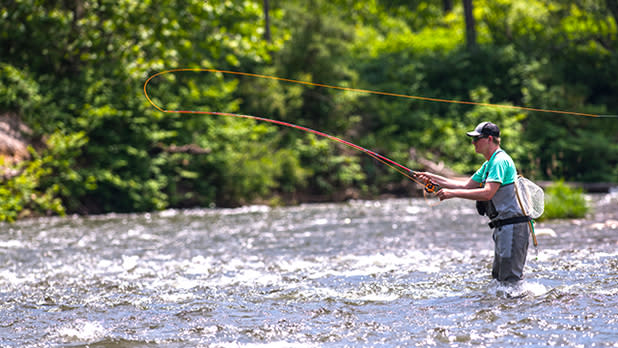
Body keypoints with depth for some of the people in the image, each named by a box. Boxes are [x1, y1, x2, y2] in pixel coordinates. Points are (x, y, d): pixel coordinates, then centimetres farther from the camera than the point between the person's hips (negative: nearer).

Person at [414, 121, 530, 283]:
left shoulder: (500, 161, -15)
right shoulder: (489, 164, 19)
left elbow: (488, 193, -25)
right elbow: (466, 185, 22)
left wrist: (453, 193, -22)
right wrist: (433, 178, 17)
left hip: (512, 226, -11)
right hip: (503, 227, 11)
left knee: (510, 279, -12)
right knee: (498, 277, 15)